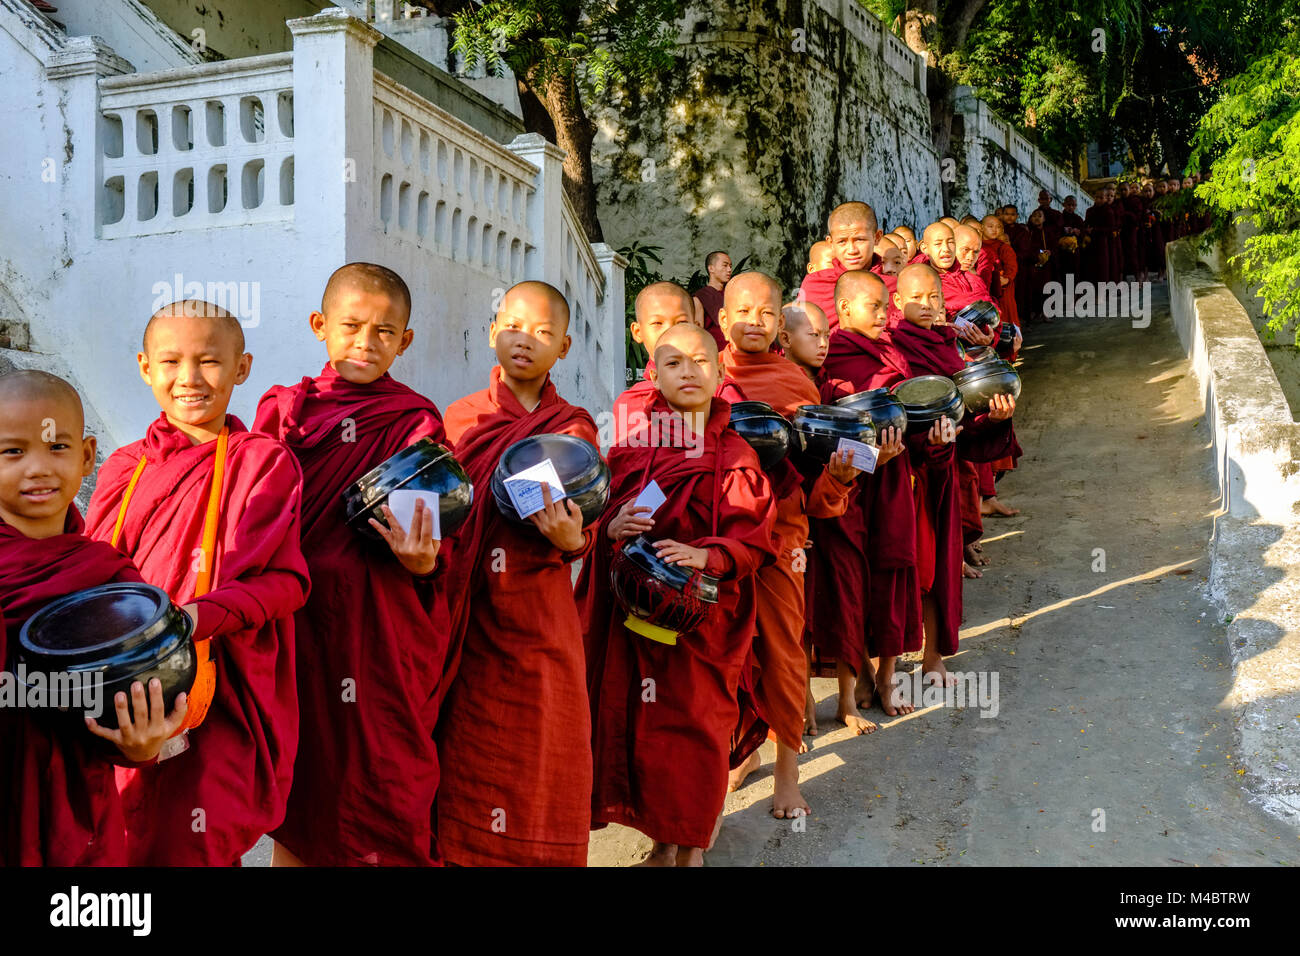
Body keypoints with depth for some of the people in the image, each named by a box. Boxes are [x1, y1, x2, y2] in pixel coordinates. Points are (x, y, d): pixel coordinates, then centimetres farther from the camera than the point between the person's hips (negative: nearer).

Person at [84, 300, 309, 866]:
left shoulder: (263, 462, -2)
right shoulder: (123, 469, 13)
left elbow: (284, 580, -9)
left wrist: (199, 615, -24)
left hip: (219, 692, -4)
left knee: (189, 845, -11)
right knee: (118, 841, 6)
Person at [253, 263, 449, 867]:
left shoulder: (416, 422, 1)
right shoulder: (284, 408, 5)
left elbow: (430, 531, -1)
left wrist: (422, 562, -23)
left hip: (383, 630, -2)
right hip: (296, 620, 2)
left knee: (381, 779, 4)